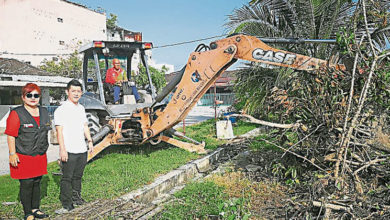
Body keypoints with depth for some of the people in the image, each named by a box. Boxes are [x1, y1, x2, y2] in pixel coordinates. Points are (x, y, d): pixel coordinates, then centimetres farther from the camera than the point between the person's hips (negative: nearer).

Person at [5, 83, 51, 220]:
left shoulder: (44, 112, 9)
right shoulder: (16, 113, -10)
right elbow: (10, 136, -11)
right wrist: (12, 154, -15)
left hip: (40, 157, 6)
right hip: (23, 157, -6)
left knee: (37, 183, 15)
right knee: (26, 184, 2)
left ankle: (35, 209, 30)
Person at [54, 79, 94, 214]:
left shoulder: (81, 108, 14)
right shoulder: (61, 110, -9)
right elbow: (59, 131, -12)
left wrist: (90, 141, 16)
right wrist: (63, 149, -17)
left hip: (82, 150, 7)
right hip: (69, 151, -7)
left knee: (78, 176, 17)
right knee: (67, 178, 0)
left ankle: (76, 198, 31)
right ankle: (67, 205, 9)